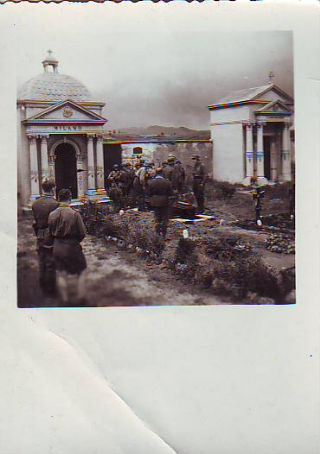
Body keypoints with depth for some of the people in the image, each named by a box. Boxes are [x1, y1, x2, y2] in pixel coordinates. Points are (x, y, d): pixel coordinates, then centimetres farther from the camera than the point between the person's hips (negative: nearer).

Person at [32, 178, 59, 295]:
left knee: (42, 263, 17)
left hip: (40, 238, 6)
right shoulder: (55, 204, -20)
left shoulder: (35, 203, 0)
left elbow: (35, 222, 7)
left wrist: (38, 235, 16)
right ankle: (50, 287, 15)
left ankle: (43, 286, 28)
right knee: (51, 264, 5)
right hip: (51, 237, -6)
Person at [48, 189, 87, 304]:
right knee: (73, 275, 11)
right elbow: (82, 233, -10)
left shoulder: (52, 214, -4)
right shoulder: (74, 214, -17)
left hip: (57, 247, 4)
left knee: (61, 275, 16)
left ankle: (65, 298, 26)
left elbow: (50, 232, 7)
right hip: (71, 247, -4)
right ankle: (76, 297, 23)